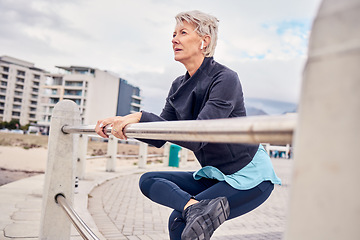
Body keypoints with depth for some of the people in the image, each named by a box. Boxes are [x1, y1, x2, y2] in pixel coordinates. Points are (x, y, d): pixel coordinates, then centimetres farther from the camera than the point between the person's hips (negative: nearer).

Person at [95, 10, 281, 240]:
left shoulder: (225, 78, -20)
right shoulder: (179, 86, 5)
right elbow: (160, 137, 2)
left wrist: (141, 117, -34)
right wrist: (120, 122, -14)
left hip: (250, 177, -8)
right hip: (215, 176, 8)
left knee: (179, 221, -24)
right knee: (148, 180, -11)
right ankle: (195, 206, -32)